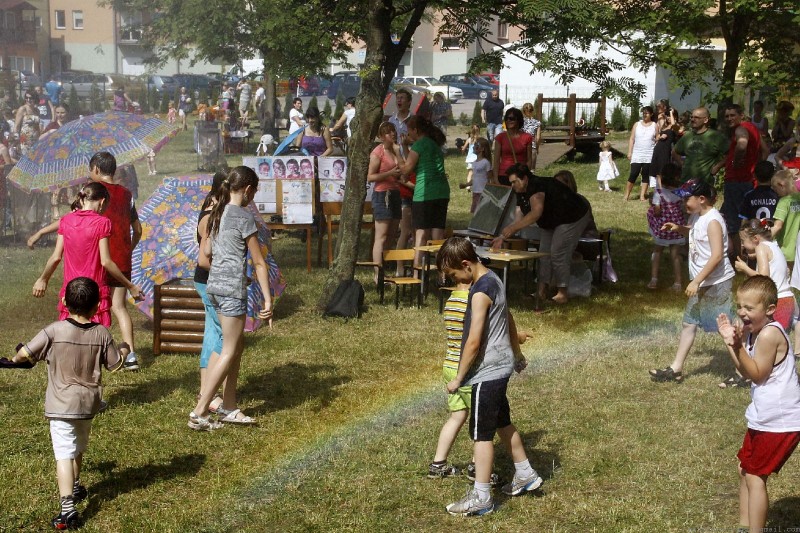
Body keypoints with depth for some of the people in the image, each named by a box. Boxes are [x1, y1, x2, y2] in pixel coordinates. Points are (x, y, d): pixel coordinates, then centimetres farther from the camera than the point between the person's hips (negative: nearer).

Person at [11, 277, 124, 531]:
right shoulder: (102, 334, -7)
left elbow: (24, 354, -10)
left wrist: (15, 358, 13)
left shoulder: (54, 331, -14)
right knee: (78, 448, 26)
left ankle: (68, 508, -20)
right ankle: (75, 488, 47)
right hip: (89, 403, 4)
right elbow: (114, 365, 1)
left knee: (64, 454, -8)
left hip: (61, 405, -4)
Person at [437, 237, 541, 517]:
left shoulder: (480, 293, -22)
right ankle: (525, 474, 37)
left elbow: (473, 341, -23)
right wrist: (517, 353, 31)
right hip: (501, 366, 10)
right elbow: (508, 319, 19)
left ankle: (481, 497, 5)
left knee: (481, 433, -2)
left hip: (486, 373, -10)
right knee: (502, 422, 23)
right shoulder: (493, 279, 7)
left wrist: (458, 378, -14)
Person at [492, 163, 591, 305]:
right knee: (544, 253, 5)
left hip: (574, 217, -10)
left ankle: (562, 294, -6)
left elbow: (536, 212, -44)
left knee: (558, 254, -13)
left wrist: (512, 228, -46)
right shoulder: (521, 194, 0)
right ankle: (542, 291, 7)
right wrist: (502, 237, -9)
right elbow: (519, 219, 1)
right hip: (552, 223, 10)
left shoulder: (537, 186, -30)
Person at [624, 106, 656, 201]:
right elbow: (632, 139, 6)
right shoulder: (637, 125, 8)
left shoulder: (654, 126, 6)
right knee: (633, 174, -7)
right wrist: (629, 152, 0)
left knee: (646, 175, 3)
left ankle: (642, 196, 8)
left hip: (649, 155, 0)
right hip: (637, 154, 0)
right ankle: (626, 195, 1)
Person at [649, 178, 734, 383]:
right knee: (689, 323, 14)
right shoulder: (697, 216, 6)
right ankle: (676, 369, 23)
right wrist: (679, 228, 6)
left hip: (717, 282, -10)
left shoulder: (712, 221, -20)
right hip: (702, 282, 10)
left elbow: (717, 256, -25)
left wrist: (696, 281, -25)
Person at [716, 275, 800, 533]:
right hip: (764, 417, 10)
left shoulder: (769, 333, -22)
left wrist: (738, 346, -26)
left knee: (754, 476, -3)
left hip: (779, 422, -10)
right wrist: (730, 342, -1)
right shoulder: (755, 331, 7)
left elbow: (756, 374, -18)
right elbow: (746, 370, 8)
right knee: (745, 471, 19)